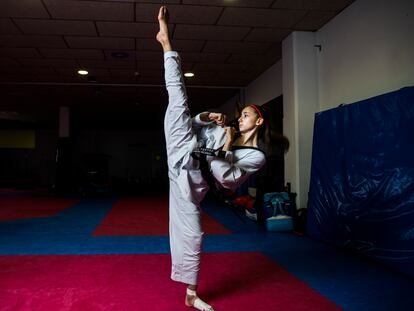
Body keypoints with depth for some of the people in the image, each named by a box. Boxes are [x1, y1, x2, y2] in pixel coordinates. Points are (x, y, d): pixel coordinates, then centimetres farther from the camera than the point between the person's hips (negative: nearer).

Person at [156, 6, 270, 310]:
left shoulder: (256, 156, 3)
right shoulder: (227, 130, 18)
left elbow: (230, 180, -11)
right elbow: (190, 126, 22)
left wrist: (223, 151, -22)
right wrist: (205, 117, 0)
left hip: (191, 179, -3)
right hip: (184, 154, 3)